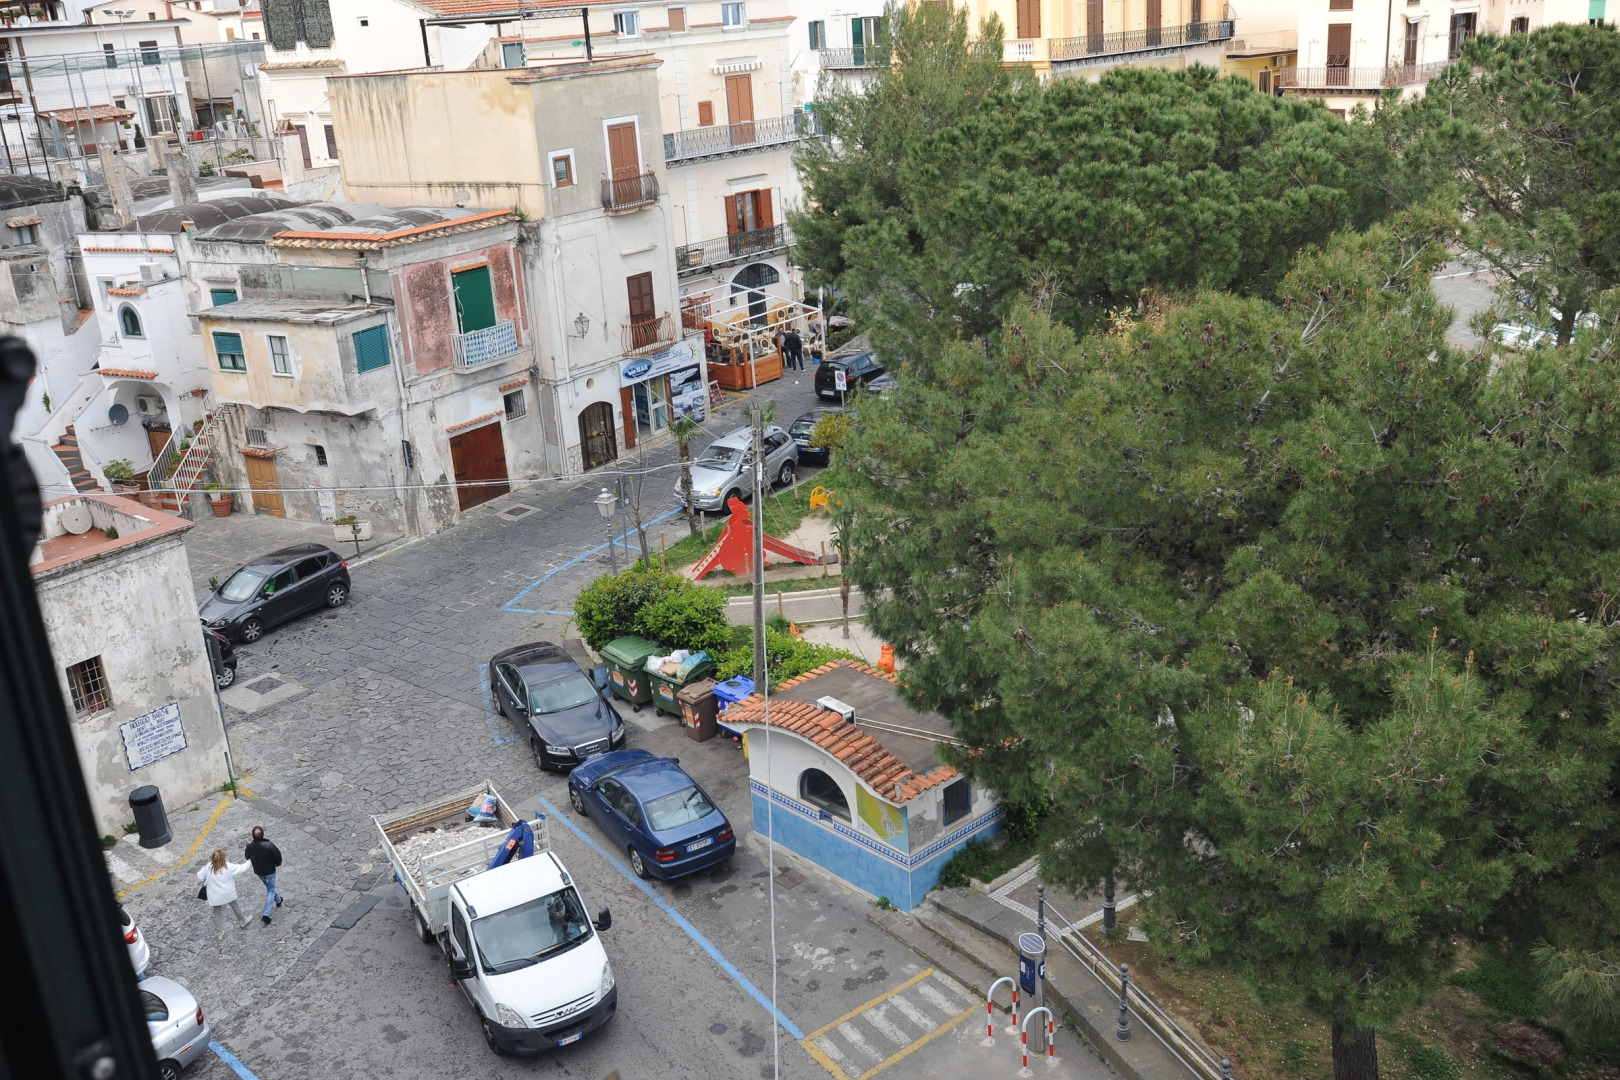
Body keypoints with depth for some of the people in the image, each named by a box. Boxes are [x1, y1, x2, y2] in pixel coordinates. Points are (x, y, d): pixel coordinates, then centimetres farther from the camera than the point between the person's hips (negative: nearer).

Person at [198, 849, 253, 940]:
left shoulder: (208, 867, -17)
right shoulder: (229, 867, -21)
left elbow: (199, 877, -6)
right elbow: (242, 868, -11)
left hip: (215, 896, 0)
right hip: (228, 894, 0)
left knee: (217, 913, 17)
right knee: (235, 906, 25)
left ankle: (220, 932, 24)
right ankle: (242, 922, 45)